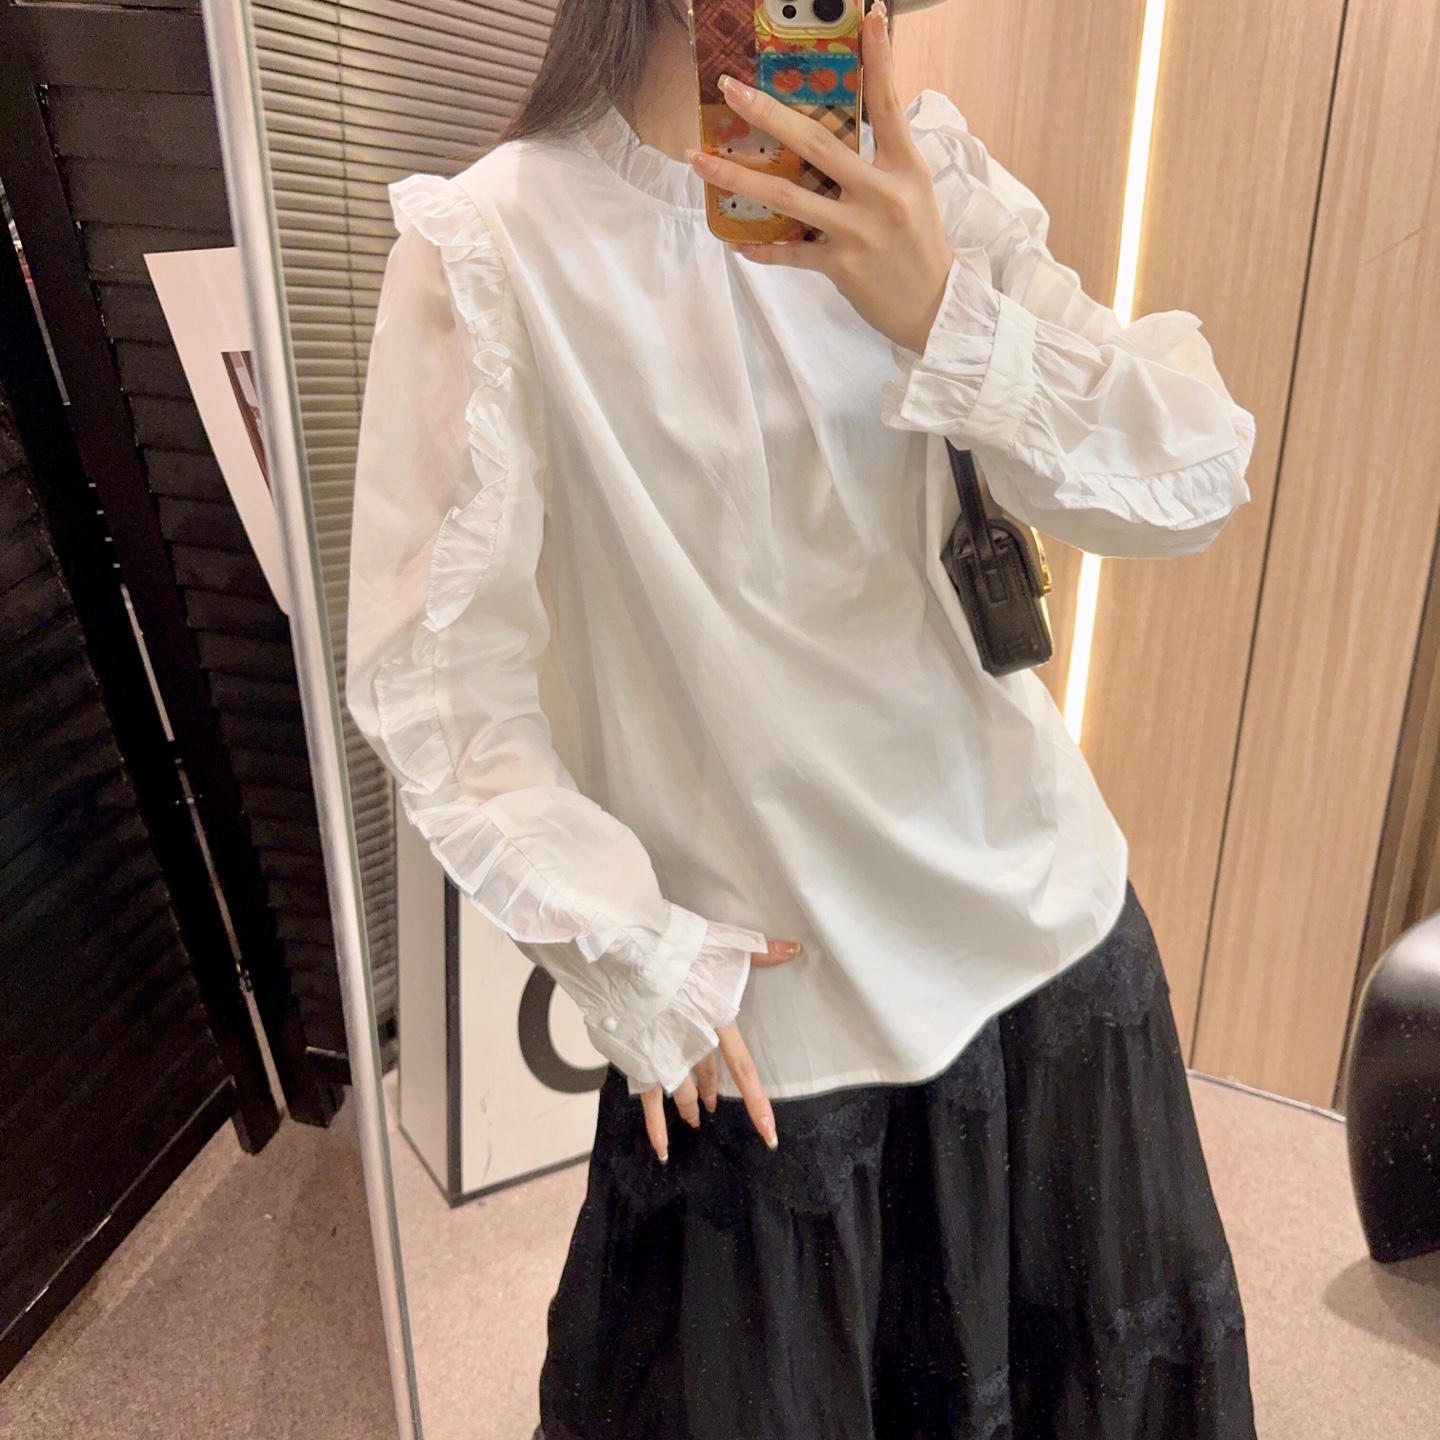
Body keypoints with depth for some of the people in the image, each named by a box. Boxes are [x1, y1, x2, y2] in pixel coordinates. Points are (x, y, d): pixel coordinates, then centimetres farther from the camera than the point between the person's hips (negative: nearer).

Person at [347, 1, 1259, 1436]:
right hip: (755, 1007, -4)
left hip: (1046, 913, 5)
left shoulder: (922, 173, 0)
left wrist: (947, 318, -25)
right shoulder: (492, 244, -12)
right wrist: (622, 948, -14)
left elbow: (1195, 479, -9)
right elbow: (431, 672, -12)